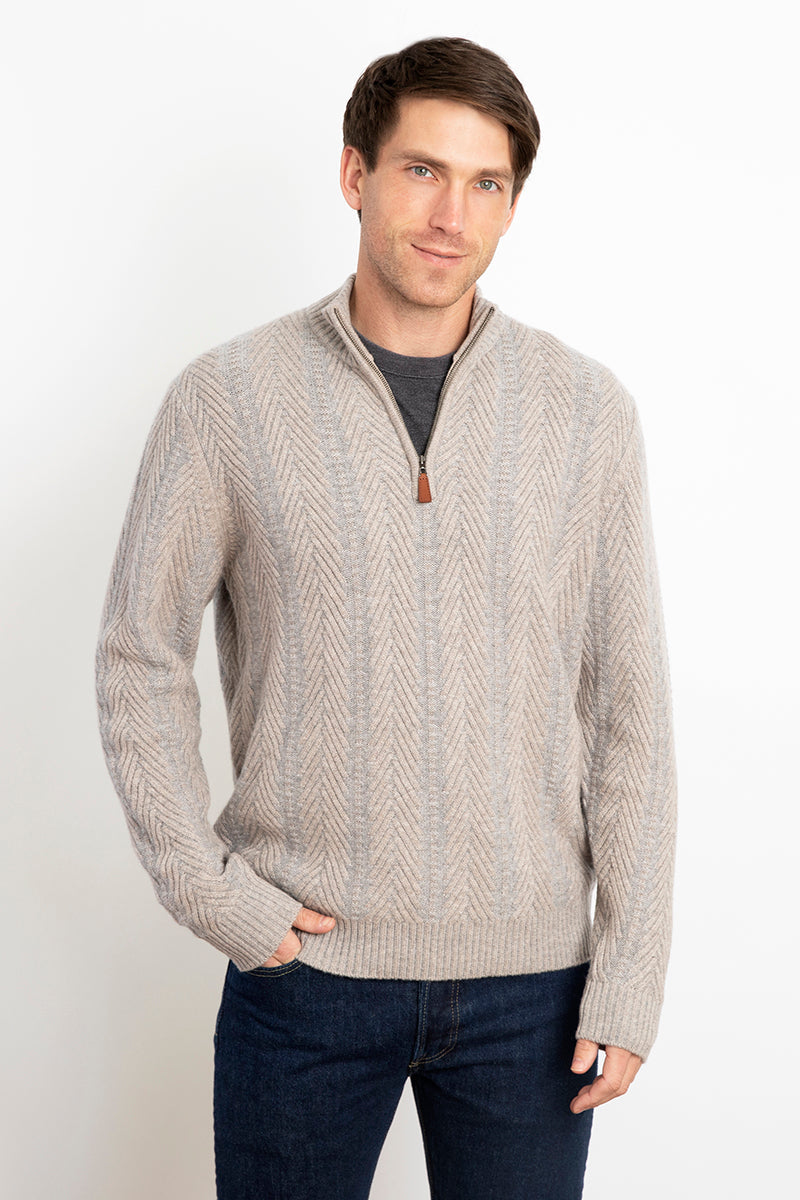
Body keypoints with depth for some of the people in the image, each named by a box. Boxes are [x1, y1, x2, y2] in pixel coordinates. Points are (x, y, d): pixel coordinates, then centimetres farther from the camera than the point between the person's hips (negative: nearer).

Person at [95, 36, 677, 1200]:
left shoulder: (588, 408, -1)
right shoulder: (227, 398, -4)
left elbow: (629, 709, 0)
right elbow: (139, 657, 2)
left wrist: (631, 976, -2)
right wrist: (207, 887, -6)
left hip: (528, 973, 1)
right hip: (305, 964, -1)